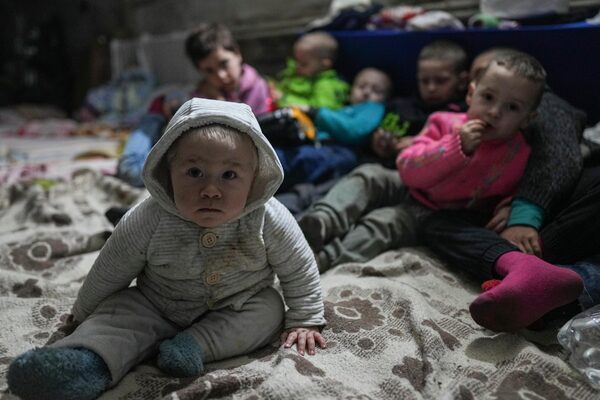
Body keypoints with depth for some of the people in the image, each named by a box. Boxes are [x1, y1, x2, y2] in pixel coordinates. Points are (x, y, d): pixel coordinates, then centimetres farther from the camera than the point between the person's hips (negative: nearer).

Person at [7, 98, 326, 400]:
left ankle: (197, 345, -27)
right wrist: (84, 315, 4)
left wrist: (305, 321, -8)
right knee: (119, 308, -17)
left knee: (269, 309, -22)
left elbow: (299, 271, -9)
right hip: (155, 307, 0)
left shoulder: (270, 221, -26)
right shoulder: (149, 221, -25)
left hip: (237, 310, 0)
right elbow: (110, 272, -9)